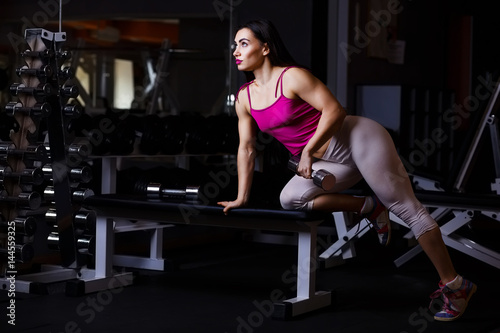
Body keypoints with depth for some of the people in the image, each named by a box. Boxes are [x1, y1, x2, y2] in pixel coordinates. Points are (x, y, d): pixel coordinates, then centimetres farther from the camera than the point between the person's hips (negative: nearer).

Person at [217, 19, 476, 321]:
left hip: (359, 138, -8)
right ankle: (369, 208, -1)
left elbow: (334, 109, -18)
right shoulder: (245, 98, 8)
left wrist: (308, 151, -17)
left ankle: (454, 284, -3)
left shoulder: (292, 76, -13)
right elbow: (247, 148, 14)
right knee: (291, 198, -15)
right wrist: (242, 197, 13)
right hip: (330, 160, 8)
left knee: (406, 208, -7)